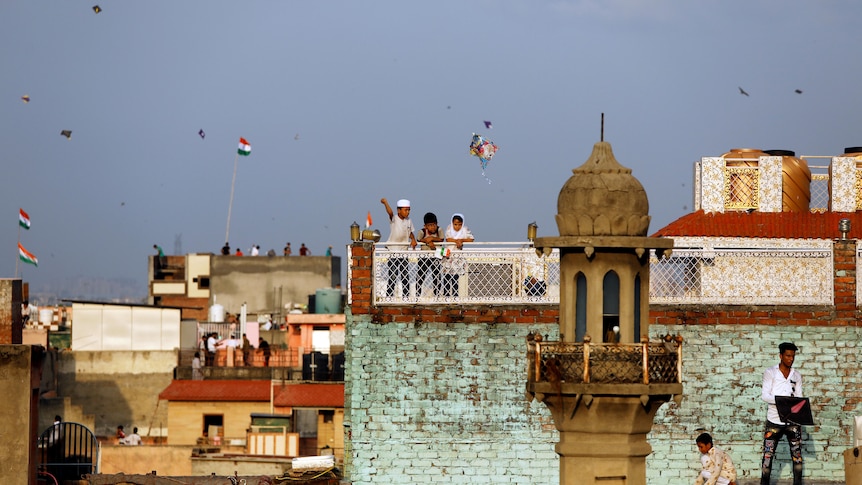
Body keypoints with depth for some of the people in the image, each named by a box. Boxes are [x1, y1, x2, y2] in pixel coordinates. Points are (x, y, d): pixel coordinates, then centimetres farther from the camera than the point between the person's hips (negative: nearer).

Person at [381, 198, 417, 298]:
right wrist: (385, 203, -50)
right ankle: (389, 297, -4)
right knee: (393, 277, -8)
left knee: (405, 277, 7)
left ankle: (406, 297, 15)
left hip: (403, 252, 5)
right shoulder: (394, 219, -11)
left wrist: (413, 239, -2)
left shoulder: (409, 221, 6)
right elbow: (390, 213, -30)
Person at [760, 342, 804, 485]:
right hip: (774, 421, -3)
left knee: (797, 454, 3)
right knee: (768, 454, -2)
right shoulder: (770, 373, 0)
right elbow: (765, 395, -8)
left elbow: (799, 397, 9)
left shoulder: (796, 375, 12)